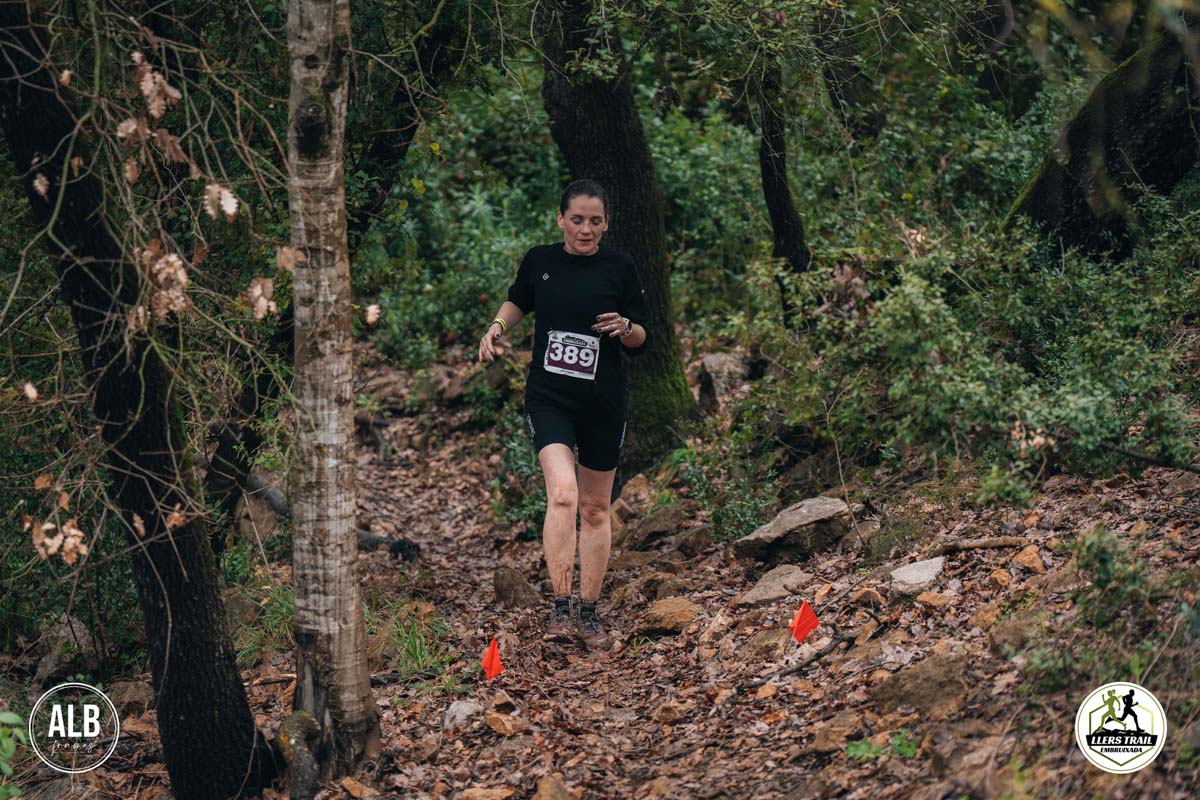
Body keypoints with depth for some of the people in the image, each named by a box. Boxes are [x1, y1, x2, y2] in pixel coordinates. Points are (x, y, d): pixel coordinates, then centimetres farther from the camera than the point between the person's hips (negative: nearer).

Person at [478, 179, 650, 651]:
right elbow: (519, 300, 23)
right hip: (549, 398, -1)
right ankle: (561, 610, -21)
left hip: (604, 403, 1)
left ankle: (589, 615, 21)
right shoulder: (540, 261, 2)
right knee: (562, 493, -22)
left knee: (595, 508, 9)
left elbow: (640, 341, 4)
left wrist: (625, 326, -18)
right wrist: (498, 326, 5)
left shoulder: (620, 268, -2)